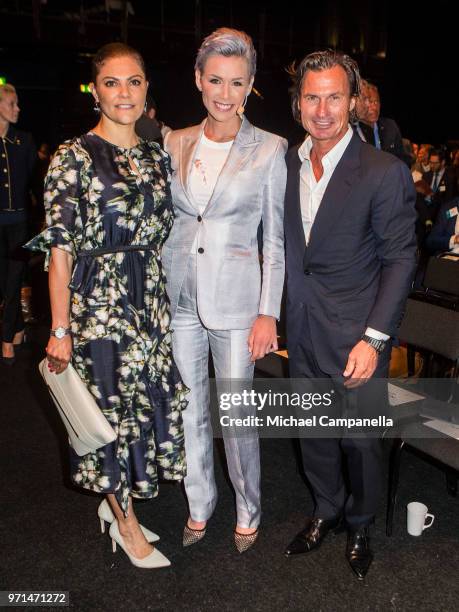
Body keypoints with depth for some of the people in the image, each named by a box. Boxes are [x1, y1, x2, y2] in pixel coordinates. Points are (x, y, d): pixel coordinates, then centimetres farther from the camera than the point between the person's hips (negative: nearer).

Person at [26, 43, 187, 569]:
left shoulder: (156, 156, 9)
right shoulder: (74, 157, -8)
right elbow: (60, 248, -11)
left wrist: (162, 296, 11)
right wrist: (60, 329, -13)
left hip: (149, 299, 6)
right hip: (96, 301, -5)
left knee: (145, 400, 12)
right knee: (111, 404, 6)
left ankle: (113, 499, 36)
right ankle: (126, 522, 28)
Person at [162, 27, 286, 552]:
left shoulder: (269, 150, -4)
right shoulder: (175, 144, 6)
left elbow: (275, 241, -3)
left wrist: (267, 313, -8)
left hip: (234, 298, -3)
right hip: (178, 295, 4)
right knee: (189, 410, 14)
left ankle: (247, 512, 30)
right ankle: (199, 503, 36)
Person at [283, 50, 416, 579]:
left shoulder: (384, 172, -13)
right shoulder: (285, 164, 2)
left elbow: (399, 259, -11)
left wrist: (374, 338, -17)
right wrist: (278, 316, 4)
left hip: (356, 335, -4)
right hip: (302, 331, 5)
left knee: (359, 438, 11)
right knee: (312, 432, 19)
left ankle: (359, 525, 39)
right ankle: (326, 510, 44)